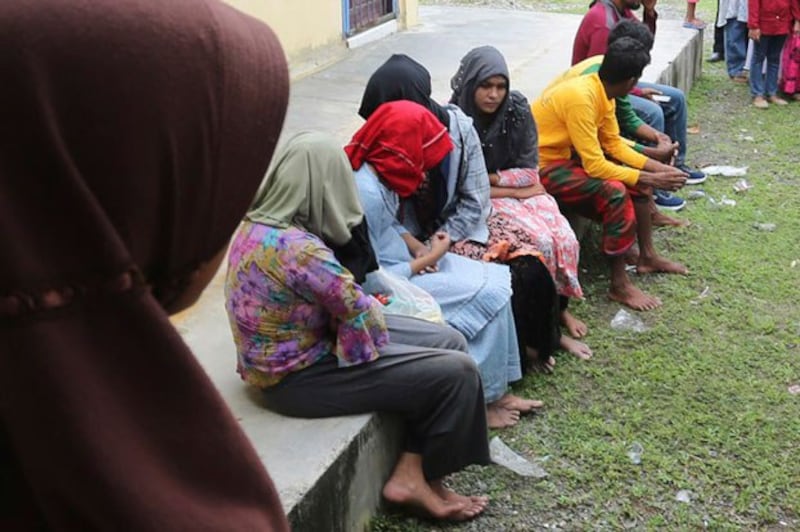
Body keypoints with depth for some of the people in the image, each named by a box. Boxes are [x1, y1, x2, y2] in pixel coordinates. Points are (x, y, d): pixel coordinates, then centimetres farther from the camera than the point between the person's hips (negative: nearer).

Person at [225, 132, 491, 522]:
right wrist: (375, 309, 2)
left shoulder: (260, 223, 1)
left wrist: (362, 306, -3)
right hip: (298, 375, -10)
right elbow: (360, 312, -19)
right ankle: (426, 478, 13)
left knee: (449, 341, 6)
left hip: (300, 344, 10)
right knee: (457, 372, -11)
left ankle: (408, 474, 6)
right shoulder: (298, 248, -29)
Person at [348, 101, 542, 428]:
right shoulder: (366, 193, -29)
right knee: (487, 296, -12)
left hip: (393, 261, 10)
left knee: (494, 279, 4)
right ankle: (482, 399, 4)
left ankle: (498, 387, 10)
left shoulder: (375, 170, -1)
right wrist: (429, 258, -14)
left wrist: (419, 248, -5)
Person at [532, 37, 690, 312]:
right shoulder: (581, 97, -28)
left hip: (564, 154, 10)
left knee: (637, 177, 6)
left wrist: (657, 168, -1)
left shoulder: (600, 91, 0)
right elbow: (595, 165, -28)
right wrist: (650, 179, -21)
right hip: (540, 166, -10)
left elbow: (614, 144, 9)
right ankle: (619, 285, -17)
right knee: (615, 191, -26)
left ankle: (647, 256, 18)